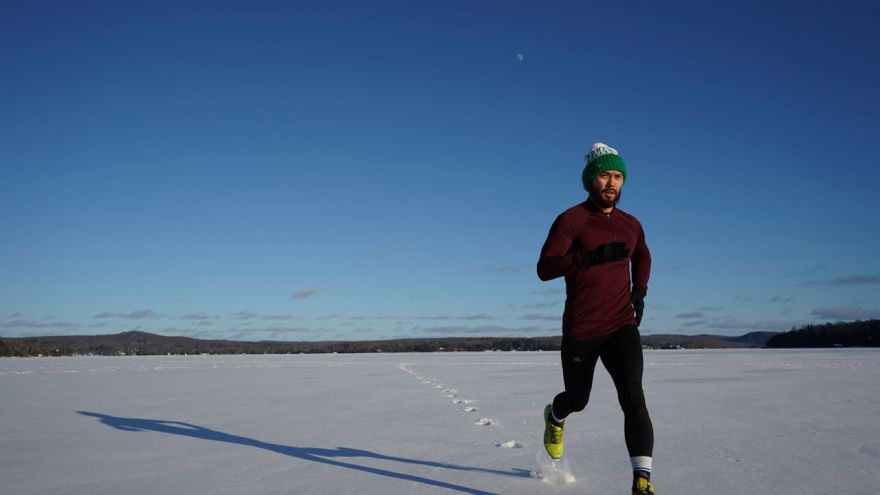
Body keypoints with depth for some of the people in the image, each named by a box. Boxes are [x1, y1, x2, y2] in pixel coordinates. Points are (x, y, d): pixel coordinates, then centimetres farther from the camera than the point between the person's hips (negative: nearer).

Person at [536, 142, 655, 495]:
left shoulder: (631, 225, 8)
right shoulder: (571, 220, -9)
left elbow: (642, 257, 30)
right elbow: (544, 268, -19)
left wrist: (640, 291, 12)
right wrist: (590, 256, -32)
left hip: (622, 326, 3)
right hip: (580, 330, -3)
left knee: (633, 398, -17)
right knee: (577, 399, 15)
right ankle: (555, 416, 52)